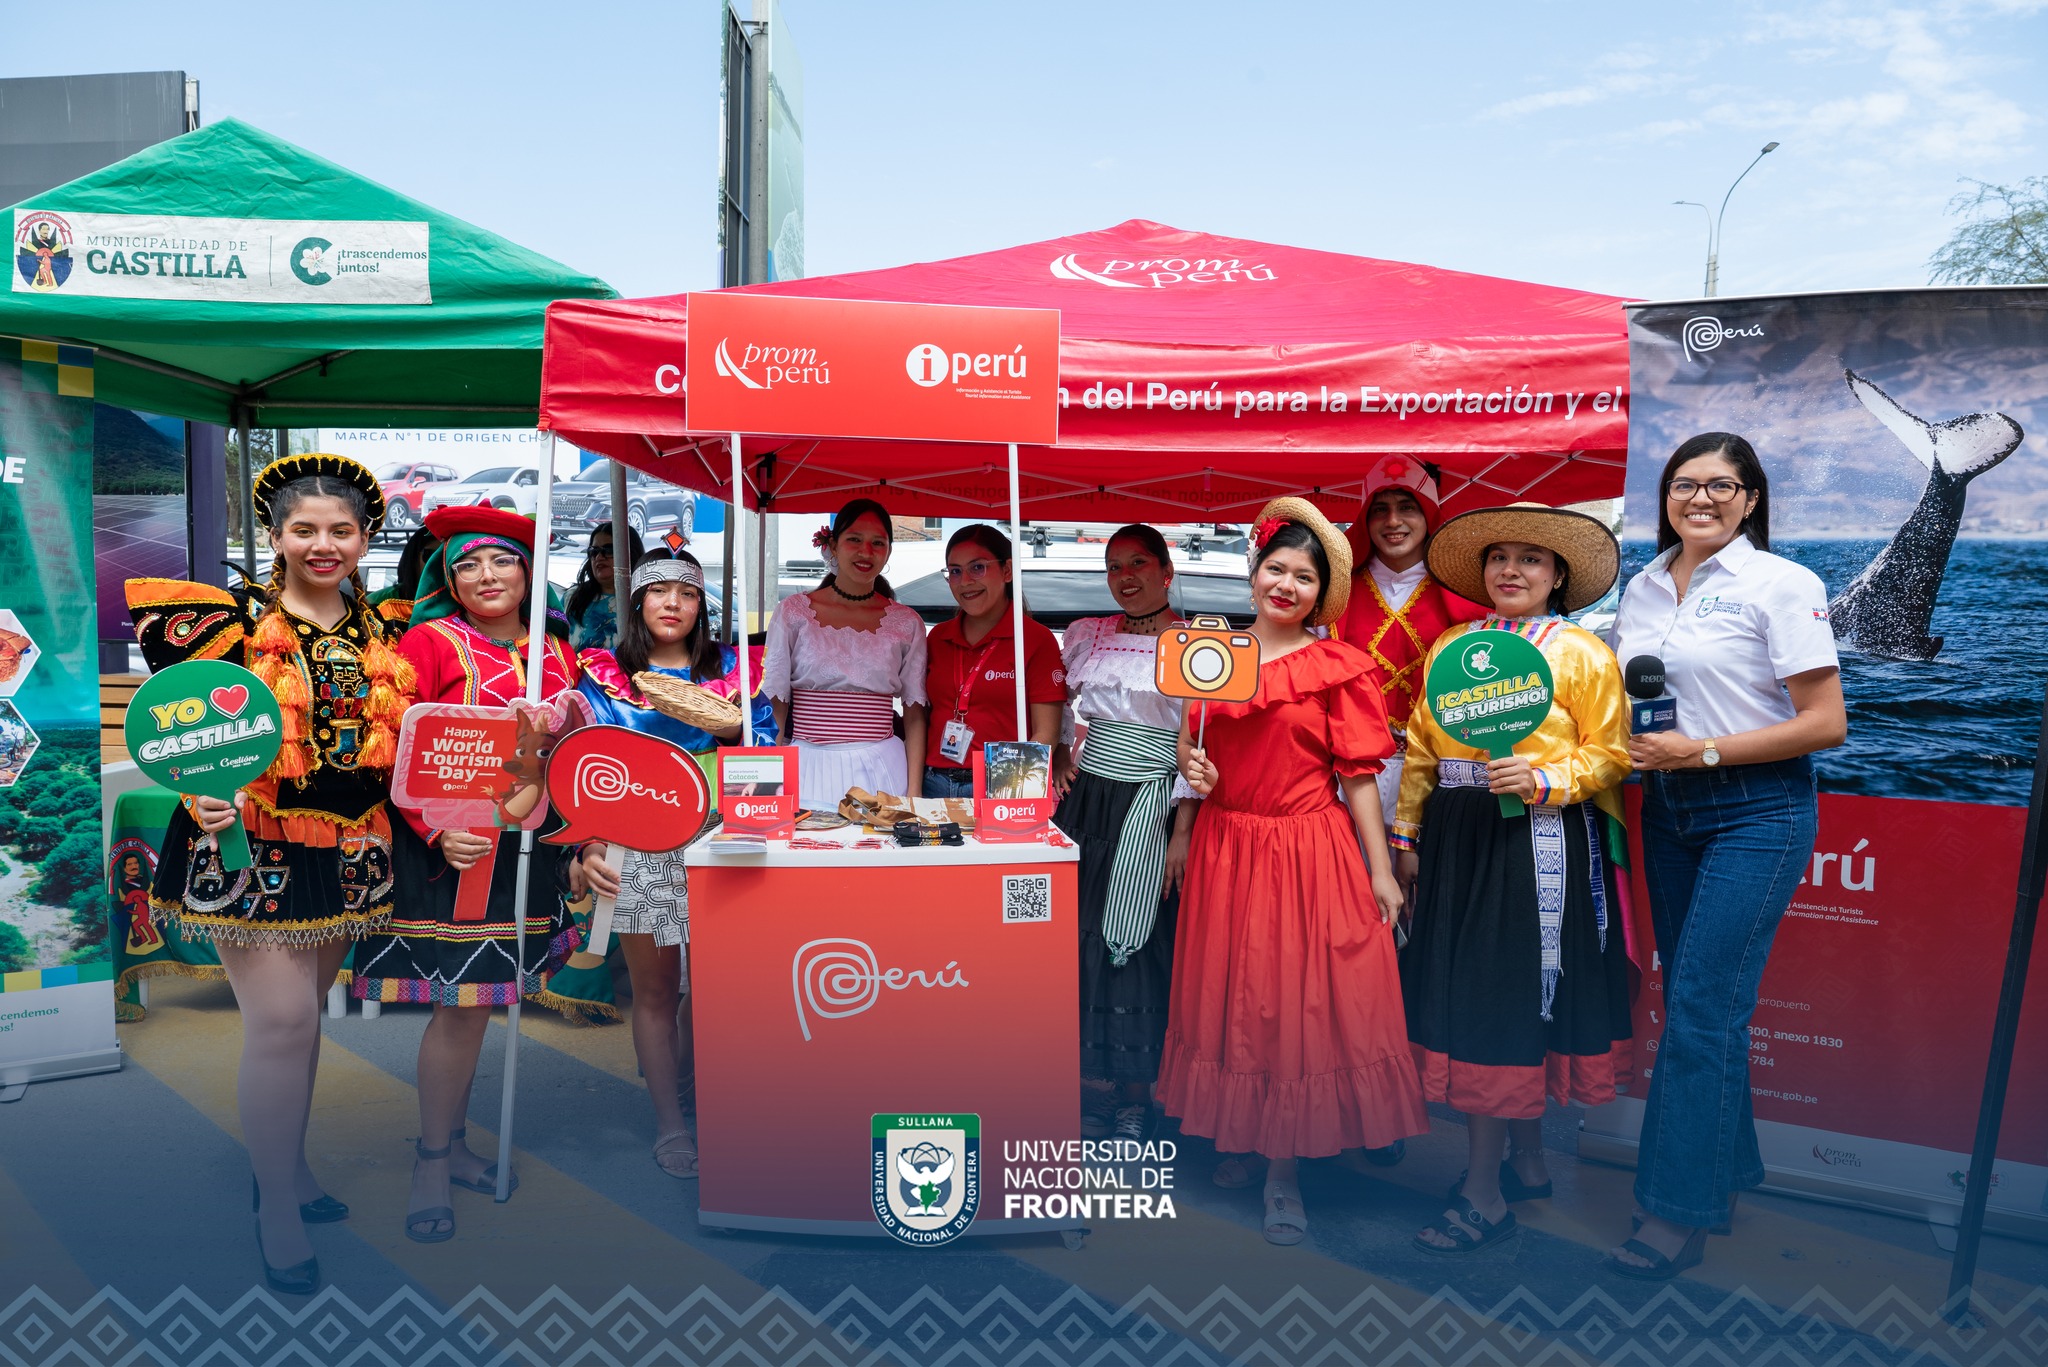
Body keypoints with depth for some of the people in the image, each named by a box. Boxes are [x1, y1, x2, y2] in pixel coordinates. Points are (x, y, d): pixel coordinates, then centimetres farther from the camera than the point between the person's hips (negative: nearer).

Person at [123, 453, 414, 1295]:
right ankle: (277, 1206, 12)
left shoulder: (384, 632, 7)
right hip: (251, 846, -4)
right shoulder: (233, 618, -6)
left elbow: (402, 737, 16)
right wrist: (196, 789, -21)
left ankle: (289, 1162, 35)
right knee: (280, 1022, -5)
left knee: (304, 1013, 16)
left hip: (349, 850, 4)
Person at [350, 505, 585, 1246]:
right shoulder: (430, 641, -4)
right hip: (452, 847, -5)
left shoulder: (555, 649, 12)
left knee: (479, 998, 14)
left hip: (528, 849, 5)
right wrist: (437, 830, -20)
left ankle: (451, 1142, 29)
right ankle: (432, 1164, 15)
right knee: (461, 1003, -2)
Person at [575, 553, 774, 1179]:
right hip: (636, 846, -1)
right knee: (653, 988, 6)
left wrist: (731, 730, -12)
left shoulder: (726, 668, 9)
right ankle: (669, 1123, 18)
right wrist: (590, 845, -12)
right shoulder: (604, 674, 5)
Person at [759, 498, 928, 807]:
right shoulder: (794, 611, 4)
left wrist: (914, 793, -2)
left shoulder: (907, 623, 7)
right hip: (808, 768, -1)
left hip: (880, 770, 1)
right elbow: (774, 705, 4)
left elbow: (914, 715, 7)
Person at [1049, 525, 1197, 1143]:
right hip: (1086, 798, 4)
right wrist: (1061, 759, 7)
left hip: (1151, 808, -4)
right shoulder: (1085, 636, 11)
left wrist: (1182, 831, -12)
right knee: (1077, 936, 4)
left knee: (1136, 942, -1)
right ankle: (1080, 1079, 16)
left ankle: (1134, 1091, 13)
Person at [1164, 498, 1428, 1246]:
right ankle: (1240, 1143, 28)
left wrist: (1380, 870, -6)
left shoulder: (1340, 668, -3)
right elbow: (1191, 742, 16)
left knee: (1298, 1005, 0)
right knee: (1232, 997, 11)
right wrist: (1190, 764, -7)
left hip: (1310, 853, -4)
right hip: (1224, 847, 4)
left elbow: (1359, 775, -4)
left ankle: (1285, 1169, 12)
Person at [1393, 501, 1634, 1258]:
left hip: (1540, 840, -6)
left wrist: (1542, 781, -21)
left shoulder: (1582, 652, -2)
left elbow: (1609, 753, -5)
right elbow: (1421, 749, 12)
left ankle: (1485, 1193, 8)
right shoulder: (1448, 647, 12)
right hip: (1459, 836, 6)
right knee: (1463, 993, 11)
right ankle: (1526, 1162, 29)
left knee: (1510, 999, -3)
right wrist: (1407, 837, 11)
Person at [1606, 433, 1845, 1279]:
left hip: (1757, 811, -6)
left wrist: (1703, 751, -17)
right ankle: (1728, 1164, 29)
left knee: (1701, 1005, -8)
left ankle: (1682, 1211, 1)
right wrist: (1632, 749, -1)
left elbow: (1827, 724, -12)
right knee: (1690, 997, 12)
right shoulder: (1643, 587, 9)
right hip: (1667, 809, 6)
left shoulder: (1783, 585, -9)